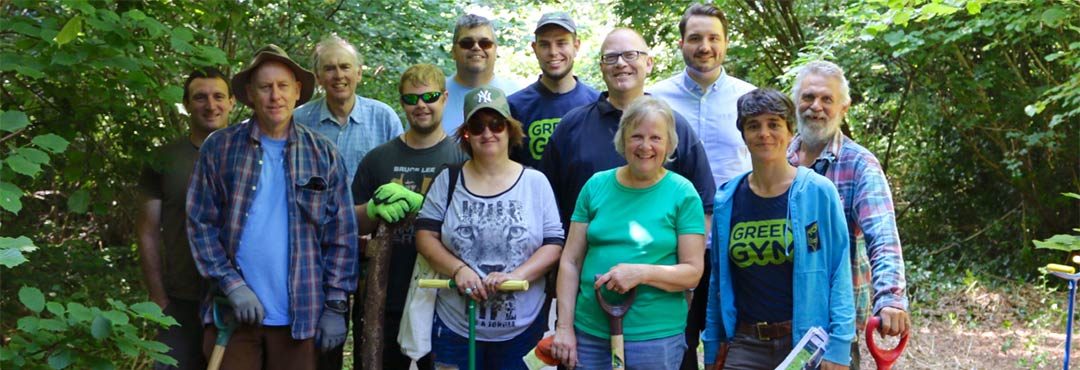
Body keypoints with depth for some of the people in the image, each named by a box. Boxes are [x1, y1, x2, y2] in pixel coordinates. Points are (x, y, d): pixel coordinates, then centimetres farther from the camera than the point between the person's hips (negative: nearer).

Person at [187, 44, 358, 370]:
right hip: (234, 312, 0)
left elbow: (342, 235, 4)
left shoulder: (323, 154, 5)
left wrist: (335, 307, -1)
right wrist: (232, 285, -9)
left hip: (300, 316, 1)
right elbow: (201, 224, 2)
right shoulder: (219, 148, 3)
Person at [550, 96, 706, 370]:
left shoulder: (683, 193, -1)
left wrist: (641, 273, -19)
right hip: (589, 333, 2)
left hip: (656, 337, -2)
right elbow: (570, 260, 6)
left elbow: (693, 272, -4)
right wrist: (564, 327, 1)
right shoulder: (596, 185, 6)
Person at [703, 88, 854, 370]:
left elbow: (840, 274, -6)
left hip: (805, 343, -2)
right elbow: (717, 281, 10)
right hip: (745, 346, 3)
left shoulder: (818, 192, -5)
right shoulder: (727, 200, 4)